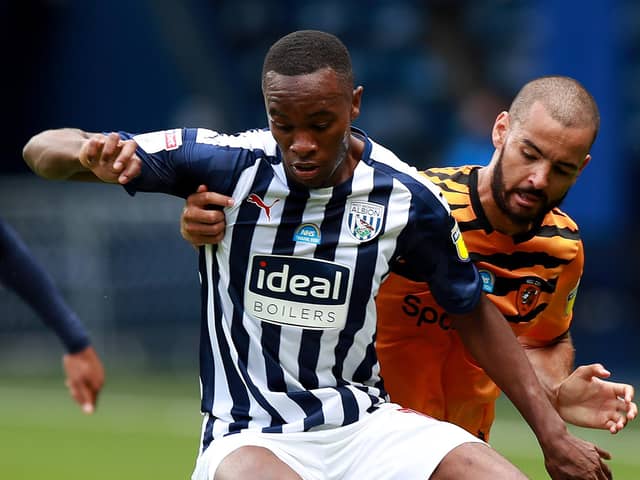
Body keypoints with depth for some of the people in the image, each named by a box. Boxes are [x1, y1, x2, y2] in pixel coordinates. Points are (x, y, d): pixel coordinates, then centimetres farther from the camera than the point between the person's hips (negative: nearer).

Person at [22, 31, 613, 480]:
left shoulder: (407, 200, -3)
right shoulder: (225, 164, -9)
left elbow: (474, 314, 13)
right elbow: (42, 150, -8)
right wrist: (94, 155, -32)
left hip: (364, 421, 3)